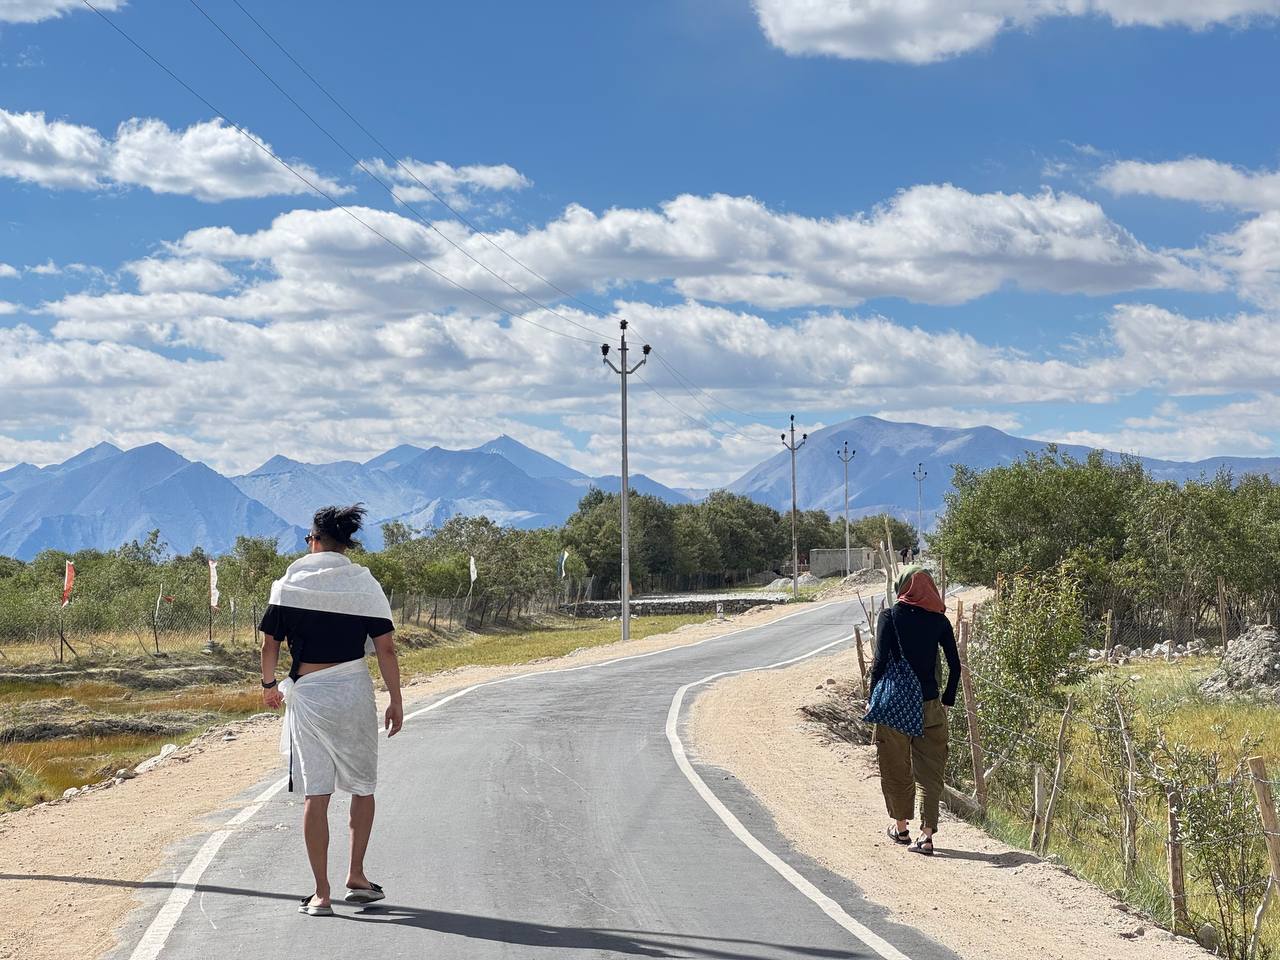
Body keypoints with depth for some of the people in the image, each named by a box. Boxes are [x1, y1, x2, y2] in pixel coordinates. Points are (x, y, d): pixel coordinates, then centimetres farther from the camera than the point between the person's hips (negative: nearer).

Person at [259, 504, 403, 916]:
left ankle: (321, 894, 1)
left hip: (307, 693, 0)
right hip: (354, 692, 0)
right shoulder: (363, 583, -1)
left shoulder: (290, 583, -1)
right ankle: (356, 877, 19)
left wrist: (269, 685, 19)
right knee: (363, 786, 17)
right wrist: (396, 700, 2)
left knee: (316, 793, 2)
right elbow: (385, 647, -4)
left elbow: (270, 641, 3)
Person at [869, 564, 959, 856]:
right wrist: (948, 699, 14)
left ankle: (900, 828, 26)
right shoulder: (939, 620, 2)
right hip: (930, 705, 2)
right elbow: (954, 665, 3)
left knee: (896, 768, 14)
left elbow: (880, 661, -11)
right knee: (930, 771, 6)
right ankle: (926, 835, 0)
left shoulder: (890, 616, -7)